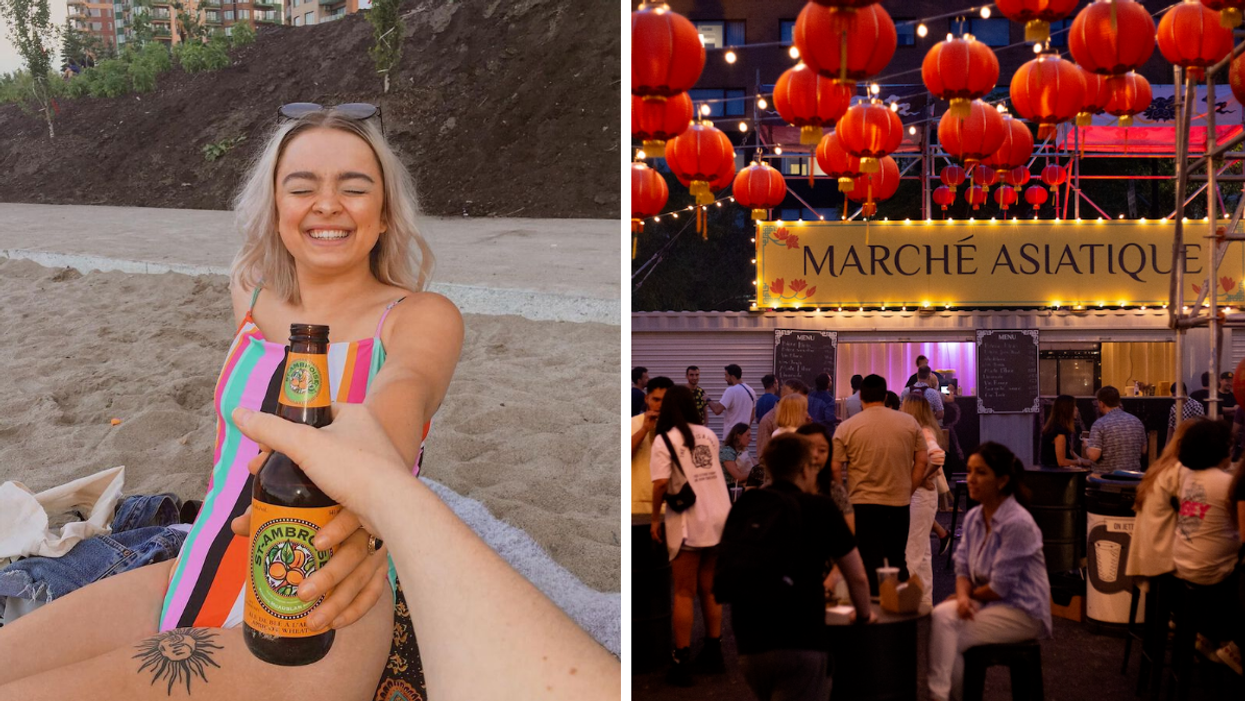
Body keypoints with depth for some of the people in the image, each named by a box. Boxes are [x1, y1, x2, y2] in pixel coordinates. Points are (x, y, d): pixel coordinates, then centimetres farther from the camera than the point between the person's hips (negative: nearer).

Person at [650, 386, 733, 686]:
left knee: (684, 593, 4)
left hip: (689, 524, -5)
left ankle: (682, 662, 6)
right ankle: (713, 653, 25)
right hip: (719, 519, 5)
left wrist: (655, 519, -7)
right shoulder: (709, 436, 8)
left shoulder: (664, 440, -8)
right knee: (710, 590, 17)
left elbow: (661, 483, -16)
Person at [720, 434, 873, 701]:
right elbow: (858, 577, 9)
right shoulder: (818, 507, 1)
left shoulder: (742, 509, 13)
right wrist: (864, 615, 31)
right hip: (799, 646, -5)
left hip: (749, 648, 5)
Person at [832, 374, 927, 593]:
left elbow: (835, 468, -7)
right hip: (899, 503, 3)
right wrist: (908, 491, 12)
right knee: (898, 561, 16)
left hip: (863, 504, -3)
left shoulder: (846, 427, -4)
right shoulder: (909, 423, 3)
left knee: (870, 563, 2)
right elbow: (922, 460, 4)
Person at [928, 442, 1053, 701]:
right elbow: (963, 567, 8)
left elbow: (1001, 587, -19)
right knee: (940, 615, -20)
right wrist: (963, 595, -13)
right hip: (987, 603, 7)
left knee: (948, 635, -21)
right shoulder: (973, 518, 5)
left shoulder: (1017, 523, -20)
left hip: (1022, 612, -7)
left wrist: (970, 594, -3)